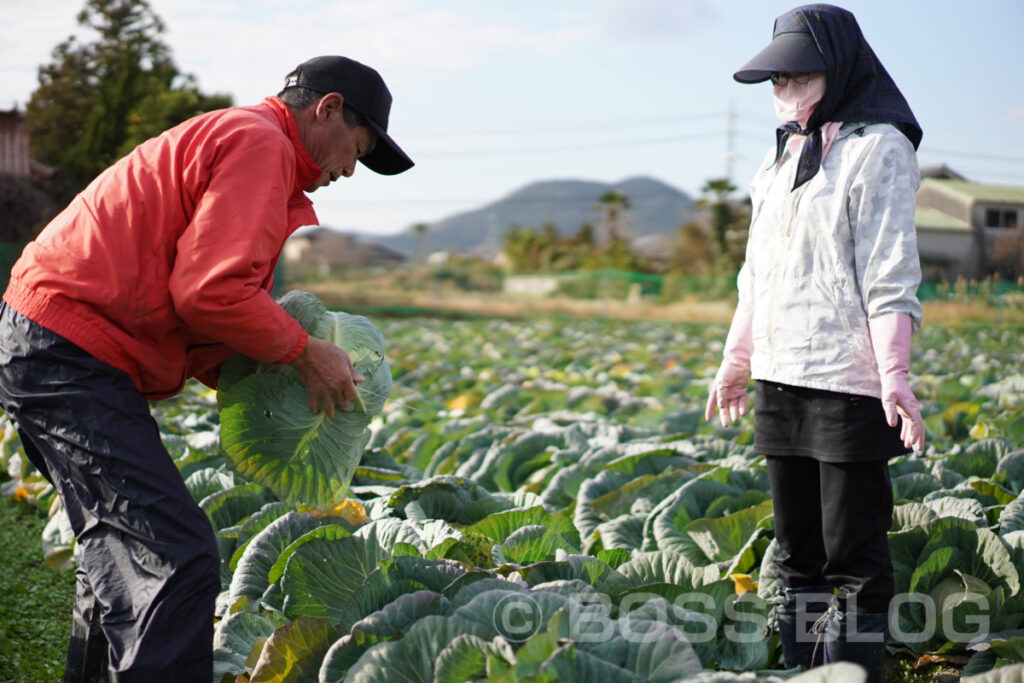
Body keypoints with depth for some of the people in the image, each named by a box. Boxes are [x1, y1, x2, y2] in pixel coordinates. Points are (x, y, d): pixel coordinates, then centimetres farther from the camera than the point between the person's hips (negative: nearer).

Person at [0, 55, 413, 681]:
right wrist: (305, 351, -8)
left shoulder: (218, 137, 23)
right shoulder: (259, 142, -10)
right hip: (69, 356, -11)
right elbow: (212, 292, -22)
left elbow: (186, 318, 20)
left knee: (123, 548, 20)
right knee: (180, 558, -13)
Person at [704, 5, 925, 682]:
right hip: (782, 380, 8)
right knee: (798, 549, 13)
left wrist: (895, 375, -20)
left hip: (848, 385, -8)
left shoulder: (878, 148, -6)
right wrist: (736, 361, 23)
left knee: (852, 550, -2)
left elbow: (891, 276, -13)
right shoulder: (784, 155, 17)